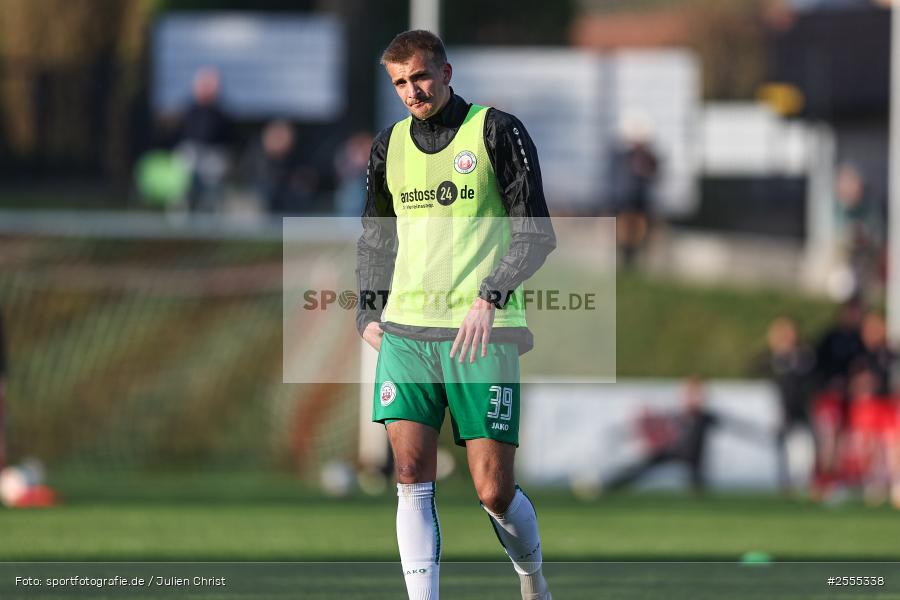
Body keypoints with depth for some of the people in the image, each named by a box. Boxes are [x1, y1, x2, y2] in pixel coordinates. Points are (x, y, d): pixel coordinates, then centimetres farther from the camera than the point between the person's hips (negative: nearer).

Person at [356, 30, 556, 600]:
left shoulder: (497, 131, -1)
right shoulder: (390, 145, 13)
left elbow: (536, 232, -5)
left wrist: (491, 298, -16)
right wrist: (369, 313, 13)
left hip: (483, 334, -4)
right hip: (406, 332, 4)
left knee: (495, 492, -3)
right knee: (412, 477, -9)